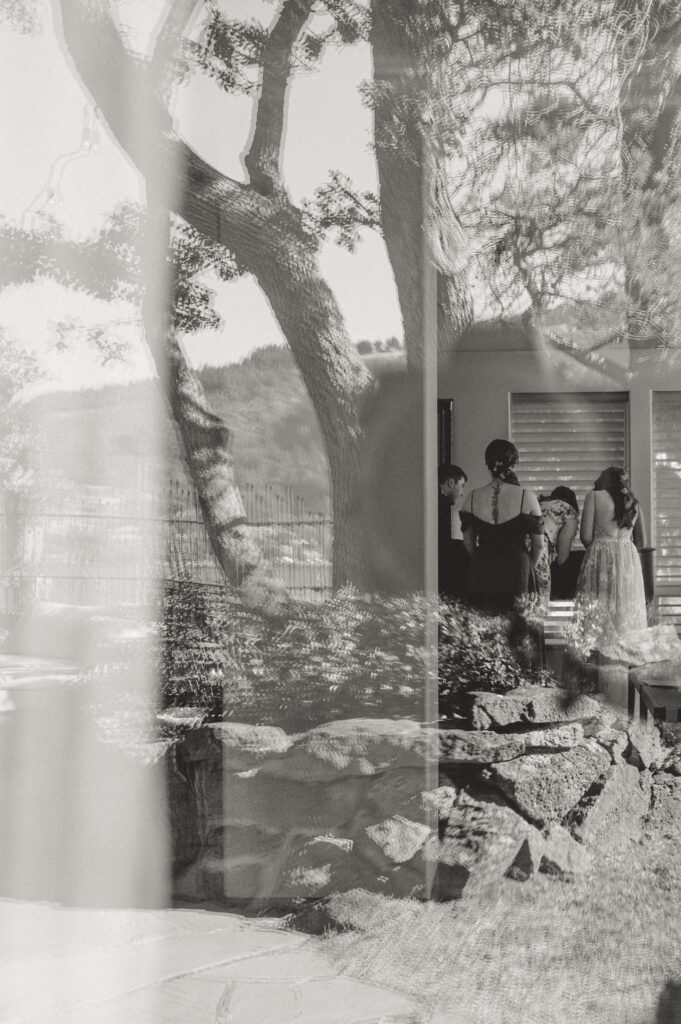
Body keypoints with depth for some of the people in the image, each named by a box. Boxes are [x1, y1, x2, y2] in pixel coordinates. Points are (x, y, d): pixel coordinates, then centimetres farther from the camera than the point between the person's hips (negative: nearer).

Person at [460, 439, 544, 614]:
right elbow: (538, 545, -1)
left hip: (481, 575, 2)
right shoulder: (527, 497, -7)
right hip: (517, 573, -2)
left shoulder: (472, 498, -1)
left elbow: (468, 543, 7)